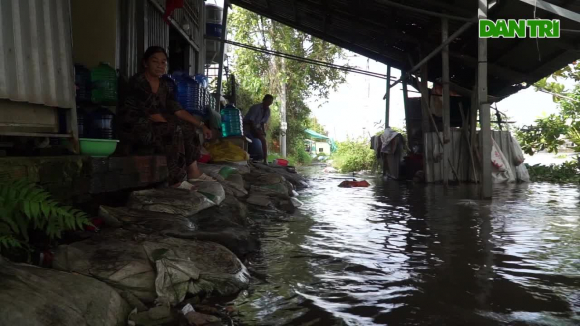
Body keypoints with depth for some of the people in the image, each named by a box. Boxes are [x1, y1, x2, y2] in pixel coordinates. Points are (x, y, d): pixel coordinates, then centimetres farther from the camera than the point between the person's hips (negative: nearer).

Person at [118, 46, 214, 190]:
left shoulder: (163, 85, 7)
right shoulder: (138, 82, -18)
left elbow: (178, 110, 2)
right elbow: (152, 114, -23)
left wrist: (201, 125, -4)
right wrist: (172, 125, -18)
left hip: (152, 124, 9)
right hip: (134, 126, -9)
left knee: (188, 128, -4)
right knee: (174, 131, -28)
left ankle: (193, 172, -4)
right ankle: (175, 180, -24)